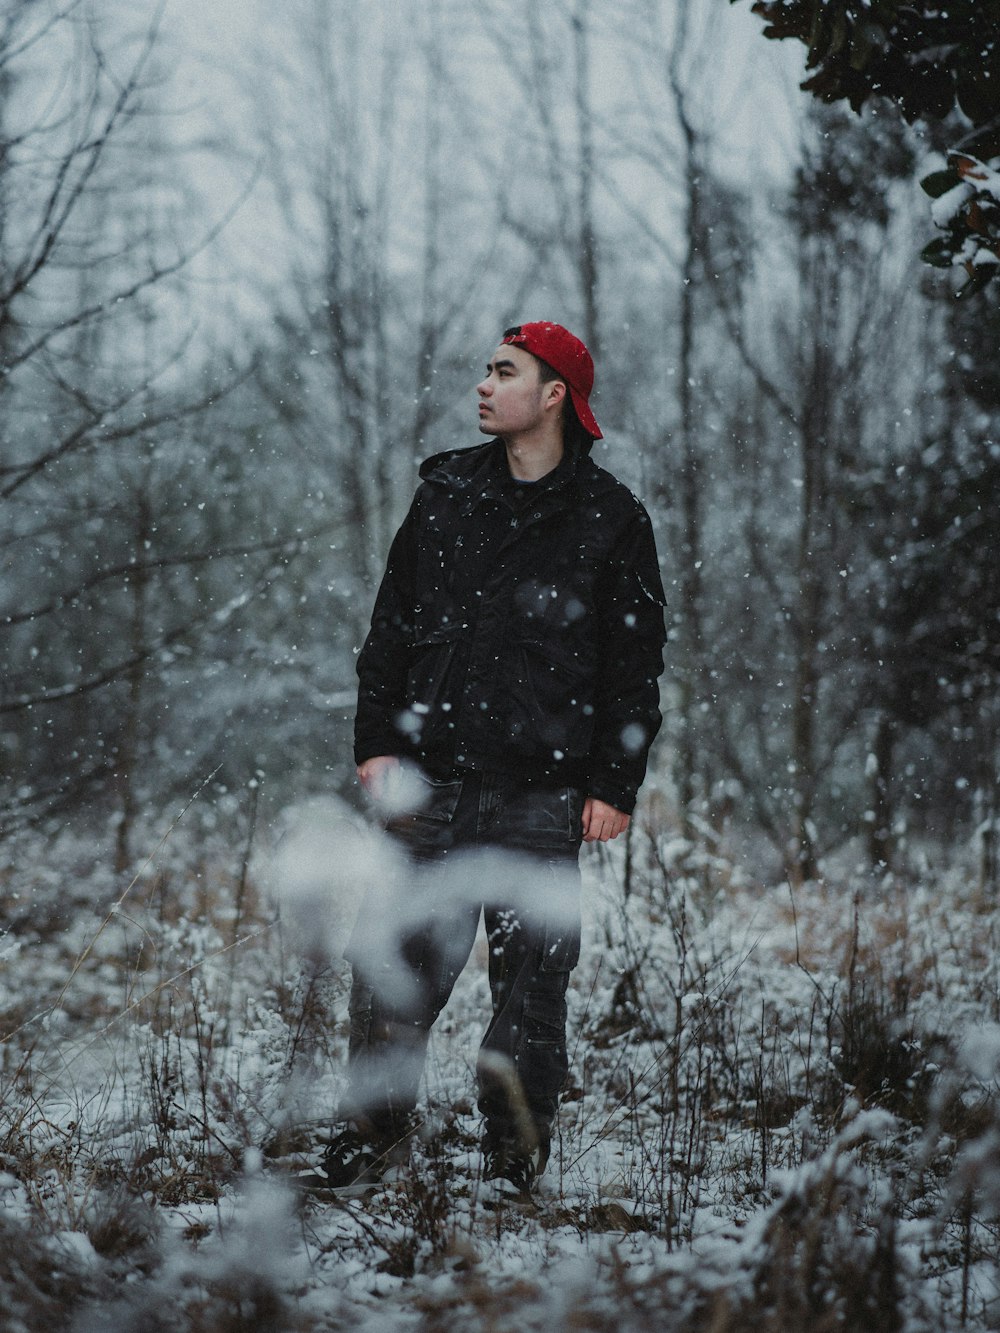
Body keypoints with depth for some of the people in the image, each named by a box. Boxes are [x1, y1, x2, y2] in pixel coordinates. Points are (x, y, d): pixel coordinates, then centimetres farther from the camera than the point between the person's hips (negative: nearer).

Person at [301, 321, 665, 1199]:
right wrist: (379, 740, 6)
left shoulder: (610, 518, 3)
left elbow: (635, 664, 3)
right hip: (434, 781, 3)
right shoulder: (446, 493, 12)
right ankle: (376, 1133, 11)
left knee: (532, 972, 1)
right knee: (397, 963, -1)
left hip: (544, 794, -2)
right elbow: (393, 625, 15)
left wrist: (614, 784, -4)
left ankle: (516, 1159, 12)